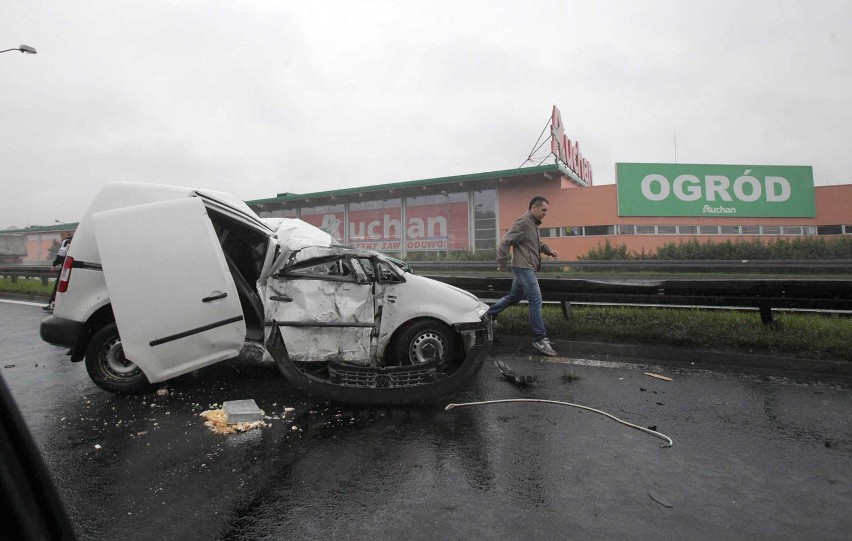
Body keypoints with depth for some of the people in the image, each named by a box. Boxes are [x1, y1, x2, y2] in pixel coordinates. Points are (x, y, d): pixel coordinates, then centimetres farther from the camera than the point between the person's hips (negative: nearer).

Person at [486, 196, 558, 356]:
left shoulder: (533, 224, 15)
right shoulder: (523, 223, -15)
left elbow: (537, 242, 29)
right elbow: (503, 243, -18)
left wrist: (548, 250, 11)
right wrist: (502, 265, -14)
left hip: (526, 268, 10)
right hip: (523, 267, -10)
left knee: (514, 297, 20)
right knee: (536, 301, -11)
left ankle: (488, 315, 33)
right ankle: (540, 339, -7)